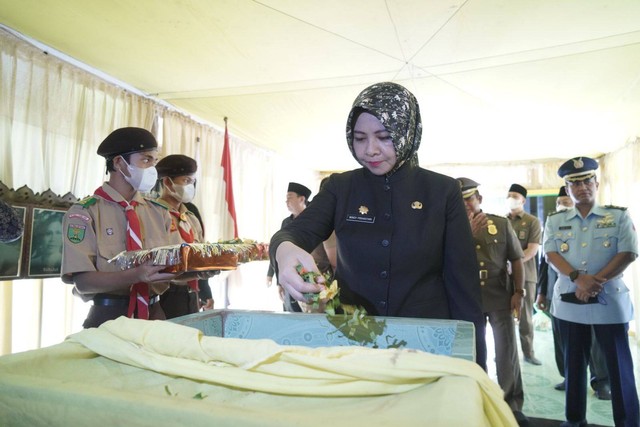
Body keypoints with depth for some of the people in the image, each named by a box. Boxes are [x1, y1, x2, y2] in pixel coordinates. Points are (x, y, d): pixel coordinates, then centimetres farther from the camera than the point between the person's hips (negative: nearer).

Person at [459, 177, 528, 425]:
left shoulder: (502, 224, 1)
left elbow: (516, 259, 4)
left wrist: (518, 291, -2)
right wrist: (468, 232, -22)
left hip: (500, 297, 0)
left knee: (507, 350, 5)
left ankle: (513, 405, 21)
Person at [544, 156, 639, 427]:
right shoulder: (555, 221, 8)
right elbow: (551, 255, -2)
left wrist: (597, 281, -17)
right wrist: (578, 279, -18)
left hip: (610, 300, -2)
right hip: (568, 301, 2)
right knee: (573, 363, 11)